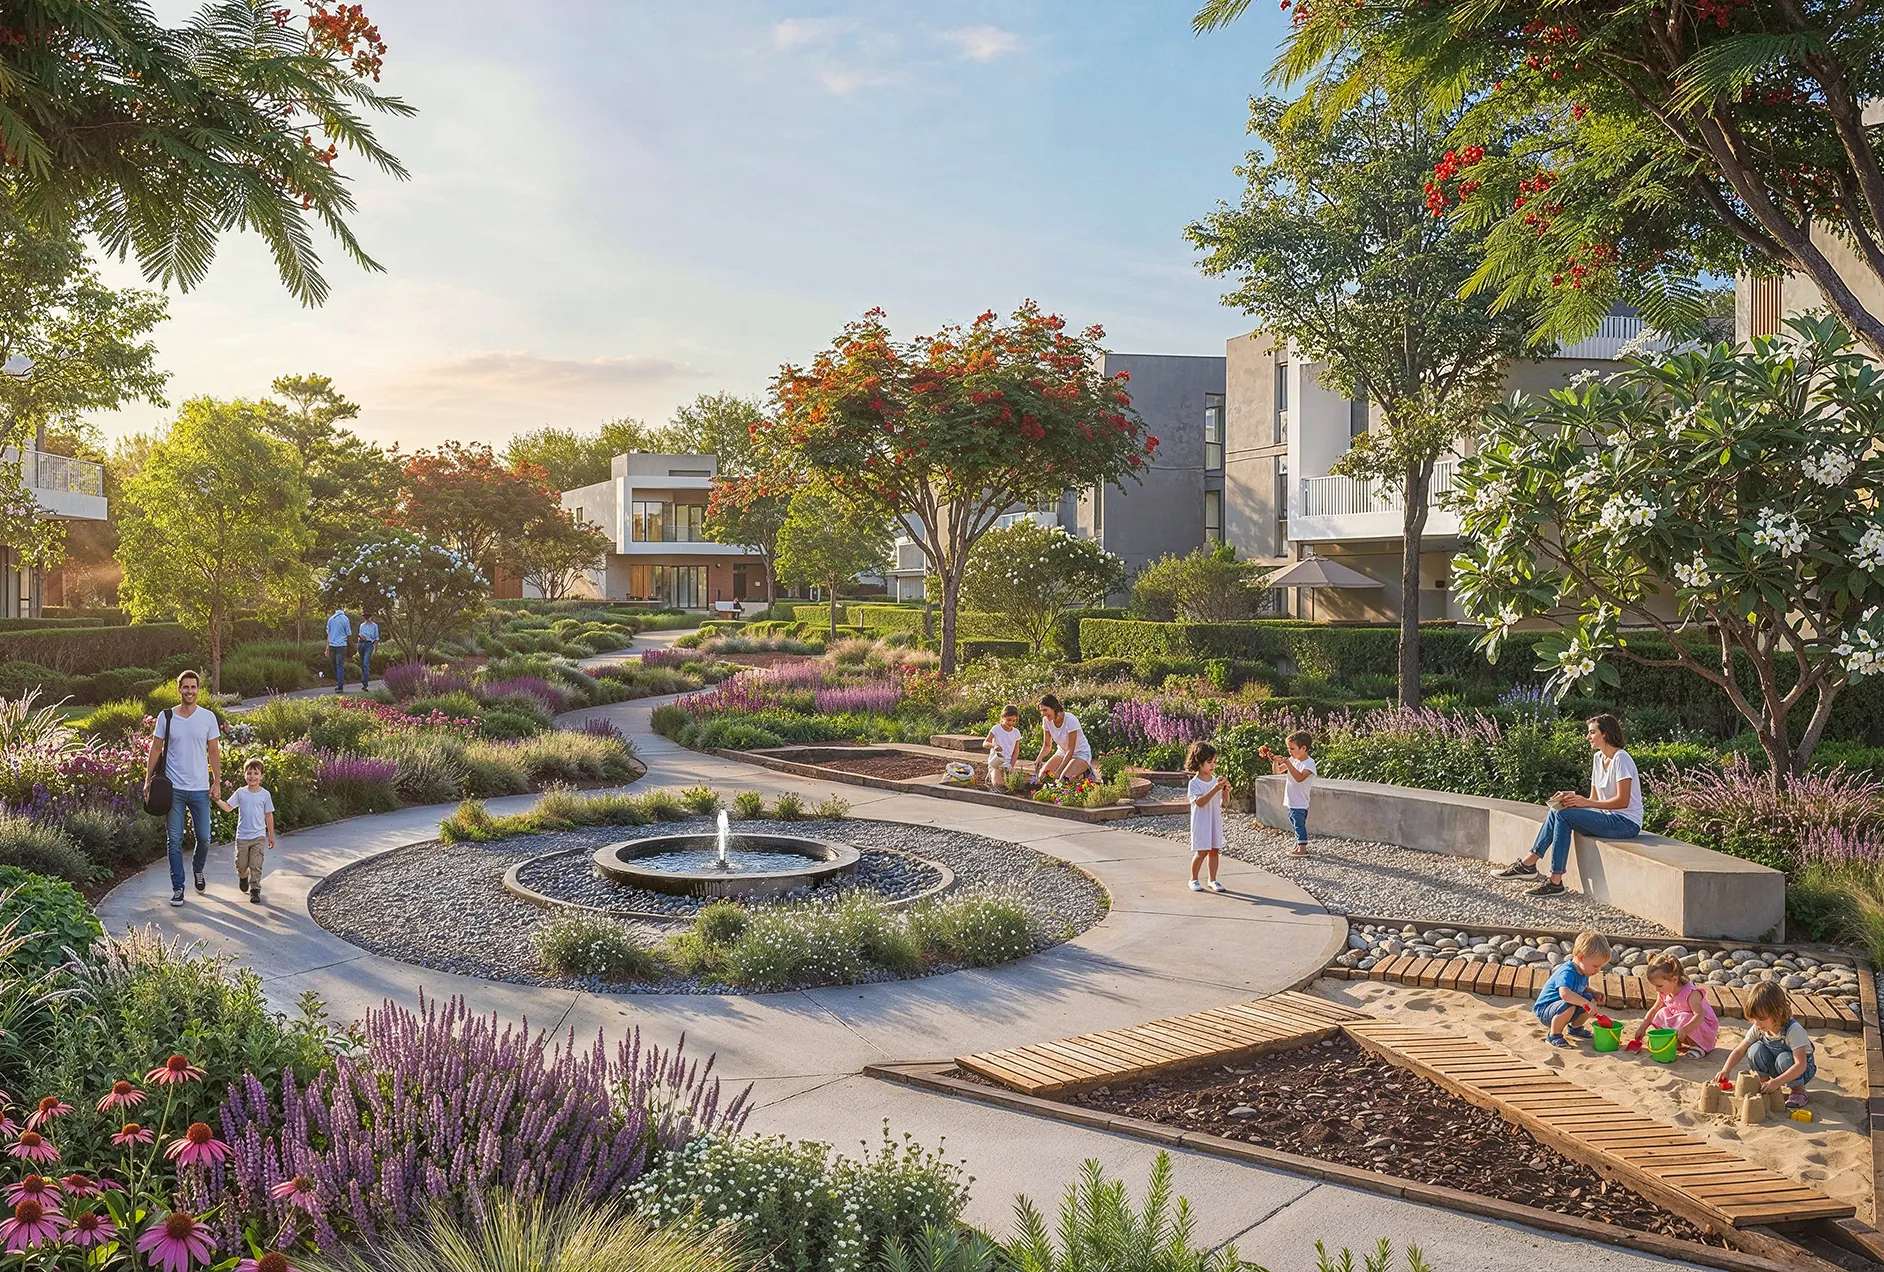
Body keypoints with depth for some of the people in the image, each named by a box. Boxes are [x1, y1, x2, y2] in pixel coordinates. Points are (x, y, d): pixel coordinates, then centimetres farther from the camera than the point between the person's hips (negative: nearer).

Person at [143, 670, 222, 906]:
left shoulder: (208, 717, 1)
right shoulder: (166, 716, 0)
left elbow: (214, 751, 6)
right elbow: (155, 749, 5)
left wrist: (217, 781, 3)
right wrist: (148, 780, 1)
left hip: (200, 789, 1)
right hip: (173, 788, -1)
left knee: (204, 838, 6)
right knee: (175, 840, 2)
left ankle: (198, 870, 35)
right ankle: (177, 888, 11)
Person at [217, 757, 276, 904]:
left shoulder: (265, 794, -2)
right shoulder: (240, 793, 0)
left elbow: (269, 815, 4)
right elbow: (228, 808, -1)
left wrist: (271, 835, 6)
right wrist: (217, 800, -18)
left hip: (259, 836, -2)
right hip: (242, 836, 2)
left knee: (256, 865, -7)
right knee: (241, 864, 11)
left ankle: (255, 890, 1)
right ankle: (243, 877, 43)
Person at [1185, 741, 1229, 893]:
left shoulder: (1216, 780, 6)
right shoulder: (1194, 783, -12)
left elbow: (1224, 801, 10)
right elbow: (1200, 802, -24)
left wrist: (1226, 790, -11)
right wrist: (1215, 789, -31)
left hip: (1215, 820, 5)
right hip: (1201, 822, -5)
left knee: (1214, 850, 6)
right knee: (1202, 851, -6)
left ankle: (1212, 879, 17)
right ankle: (1193, 879, 10)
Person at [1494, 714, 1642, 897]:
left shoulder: (1621, 759, -13)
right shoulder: (1598, 757, 14)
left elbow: (1623, 801, -20)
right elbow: (1595, 798, 14)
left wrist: (1586, 802, -22)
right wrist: (1573, 797, -5)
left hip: (1627, 822, -9)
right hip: (1608, 817, 9)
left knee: (1564, 815, -23)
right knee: (1556, 811, -6)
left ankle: (1555, 882, -23)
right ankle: (1529, 863, -10)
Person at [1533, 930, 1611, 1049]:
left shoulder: (1583, 972, 1)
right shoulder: (1567, 972, -30)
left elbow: (1584, 988, 22)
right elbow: (1564, 993, -49)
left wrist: (1594, 993, 1)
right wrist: (1586, 1003, -48)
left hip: (1559, 1010, 9)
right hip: (1544, 1011, -9)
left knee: (1591, 998, 0)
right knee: (1568, 1006, -37)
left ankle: (1574, 1028, 20)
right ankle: (1553, 1035, -13)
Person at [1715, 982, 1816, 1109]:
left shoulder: (1794, 1030, -31)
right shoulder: (1757, 1028, -15)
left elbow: (1801, 1065, -37)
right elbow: (1740, 1051, -9)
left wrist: (1776, 1082, -47)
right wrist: (1726, 1070, -25)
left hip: (1802, 1070, -4)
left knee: (1784, 1059, -35)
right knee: (1755, 1050, -23)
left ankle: (1798, 1089, -11)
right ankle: (1763, 1082, -4)